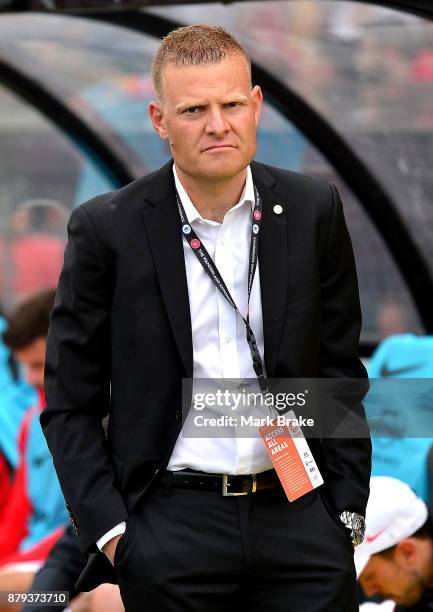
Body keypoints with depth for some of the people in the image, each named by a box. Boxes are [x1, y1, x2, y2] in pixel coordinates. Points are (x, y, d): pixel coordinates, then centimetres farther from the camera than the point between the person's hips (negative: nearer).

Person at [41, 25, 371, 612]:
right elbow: (70, 404, 1)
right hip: (171, 535, -2)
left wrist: (347, 509, 6)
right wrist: (109, 531, -7)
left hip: (299, 517, 2)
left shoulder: (313, 210, 4)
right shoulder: (107, 228, -3)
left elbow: (340, 371, 11)